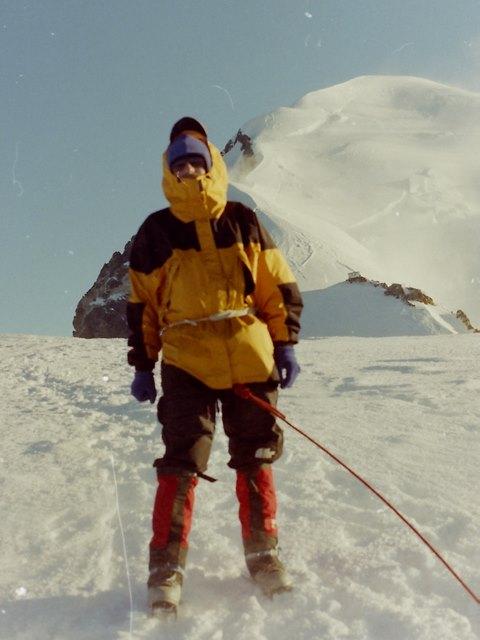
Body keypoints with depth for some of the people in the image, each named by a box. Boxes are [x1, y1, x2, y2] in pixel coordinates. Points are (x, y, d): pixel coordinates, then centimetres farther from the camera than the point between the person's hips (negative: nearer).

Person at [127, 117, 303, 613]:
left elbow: (278, 286, 11)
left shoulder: (243, 222, 10)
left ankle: (262, 553, 21)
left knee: (255, 459, 8)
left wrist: (285, 345, 5)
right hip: (186, 362, -1)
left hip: (251, 358, 2)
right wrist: (142, 365, 7)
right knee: (182, 462, -7)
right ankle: (166, 565, 3)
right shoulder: (156, 231, 8)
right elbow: (140, 303, 10)